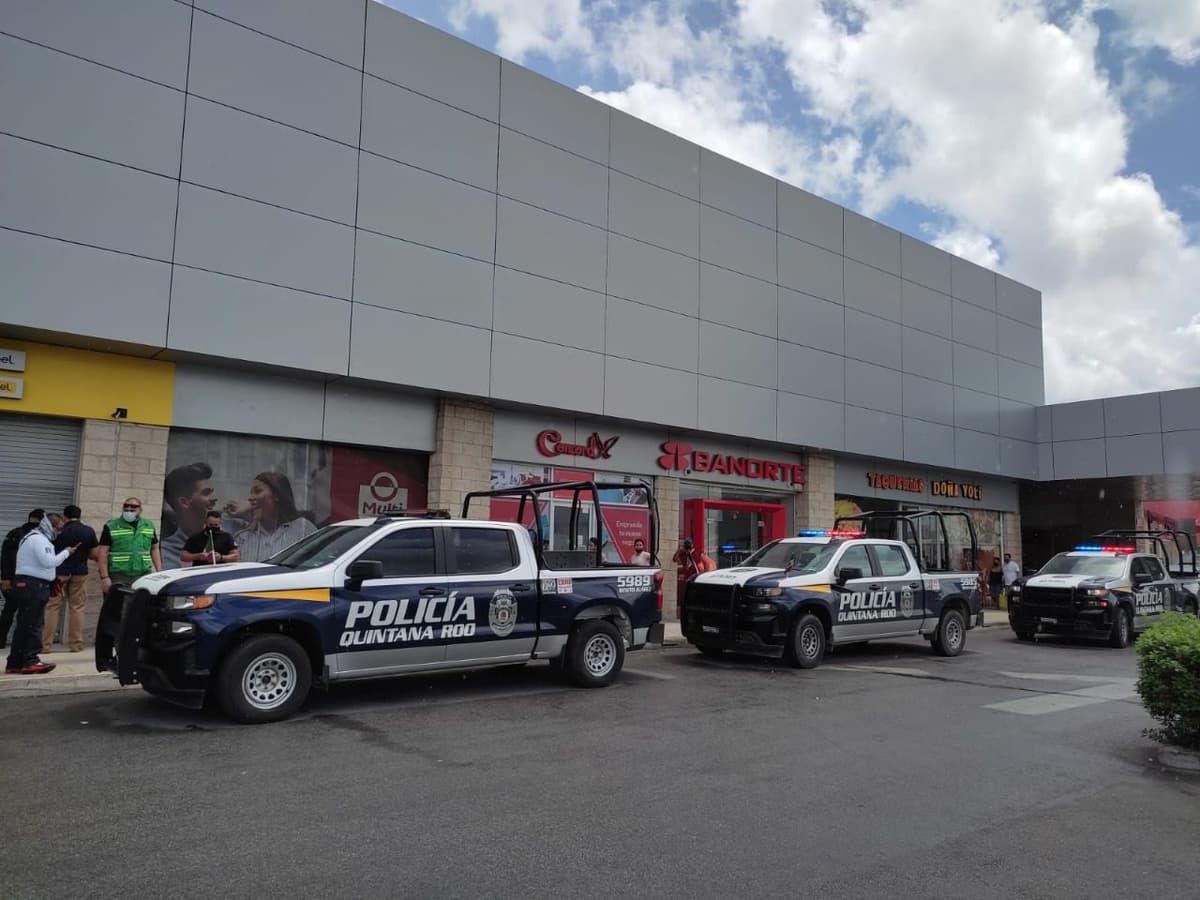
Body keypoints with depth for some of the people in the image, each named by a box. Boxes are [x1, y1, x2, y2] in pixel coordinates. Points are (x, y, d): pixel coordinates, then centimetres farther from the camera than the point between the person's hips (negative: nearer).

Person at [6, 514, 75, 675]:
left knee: (24, 625, 11)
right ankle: (30, 661, -4)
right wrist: (66, 552, -7)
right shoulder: (38, 539, -12)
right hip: (33, 585, -11)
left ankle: (15, 663, 14)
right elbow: (49, 561, -20)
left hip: (25, 584, 11)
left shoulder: (32, 538, 22)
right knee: (33, 625, -7)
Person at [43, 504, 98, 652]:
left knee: (52, 607, 5)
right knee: (76, 608, 7)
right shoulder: (89, 531, 0)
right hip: (79, 573, 1)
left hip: (60, 572, -1)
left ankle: (45, 643, 3)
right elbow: (94, 554, 2)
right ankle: (76, 644, 8)